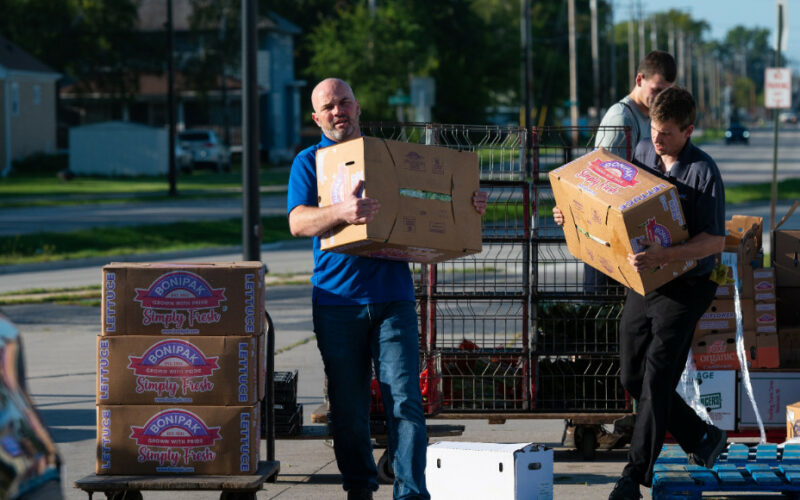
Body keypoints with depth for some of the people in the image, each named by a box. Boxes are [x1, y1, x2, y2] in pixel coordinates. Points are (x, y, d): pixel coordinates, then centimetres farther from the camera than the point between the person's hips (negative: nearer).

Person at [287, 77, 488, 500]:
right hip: (338, 299, -1)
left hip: (393, 295, 1)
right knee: (348, 409, 5)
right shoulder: (310, 161, 7)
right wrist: (342, 212, -29)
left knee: (405, 401, -9)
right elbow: (298, 222, -9)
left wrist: (468, 204, 0)